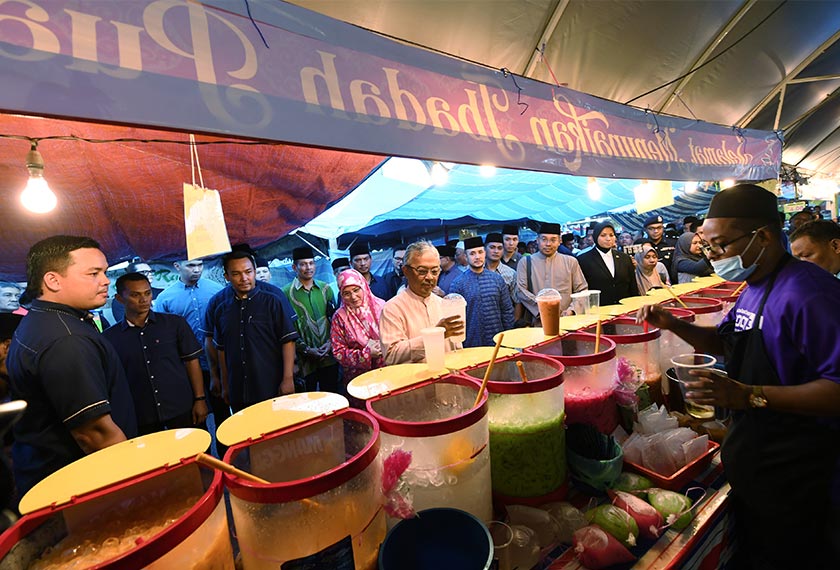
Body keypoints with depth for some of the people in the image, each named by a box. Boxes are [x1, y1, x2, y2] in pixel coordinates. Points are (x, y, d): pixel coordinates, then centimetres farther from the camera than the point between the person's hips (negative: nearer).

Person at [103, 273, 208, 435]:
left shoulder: (174, 323, -1)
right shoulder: (109, 337, 1)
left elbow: (191, 361, 1)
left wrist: (200, 399, -4)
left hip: (182, 410, 0)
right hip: (140, 419, 1)